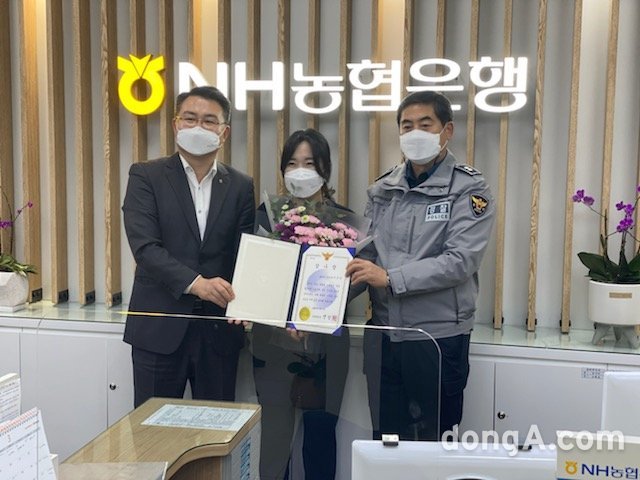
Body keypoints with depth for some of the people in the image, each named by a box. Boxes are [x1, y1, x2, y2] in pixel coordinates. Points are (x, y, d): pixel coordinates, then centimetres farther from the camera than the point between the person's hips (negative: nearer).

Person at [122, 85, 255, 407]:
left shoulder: (240, 187, 6)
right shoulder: (146, 176, -1)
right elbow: (144, 246, -12)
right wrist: (194, 283, -24)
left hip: (219, 330, 2)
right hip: (160, 328, -2)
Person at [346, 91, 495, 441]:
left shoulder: (468, 189, -6)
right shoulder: (383, 189, 9)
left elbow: (460, 261, -17)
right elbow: (369, 253, 7)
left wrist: (390, 278, -22)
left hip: (438, 337, -4)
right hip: (383, 336, 5)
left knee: (434, 443, 10)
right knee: (385, 441, 16)